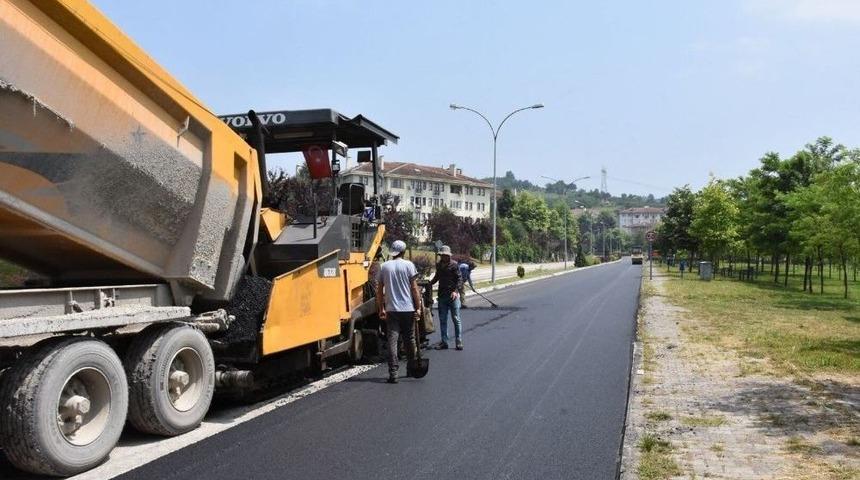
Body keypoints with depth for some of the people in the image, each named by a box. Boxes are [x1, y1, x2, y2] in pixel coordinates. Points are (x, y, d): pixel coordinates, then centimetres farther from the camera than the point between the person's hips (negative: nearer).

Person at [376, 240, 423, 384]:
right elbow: (414, 288, -6)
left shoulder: (384, 267, 5)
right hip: (408, 309, -1)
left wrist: (381, 309, 13)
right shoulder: (408, 265, -3)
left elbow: (379, 290, 6)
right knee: (409, 339, 13)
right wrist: (418, 307, -1)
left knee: (392, 340, -2)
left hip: (391, 310, 1)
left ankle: (393, 373, -8)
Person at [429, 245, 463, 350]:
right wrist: (429, 283, 9)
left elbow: (459, 279, -8)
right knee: (442, 320, 8)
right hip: (442, 295, 6)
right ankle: (444, 342, 16)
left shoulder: (454, 264, -7)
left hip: (453, 295, -6)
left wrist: (456, 291, -20)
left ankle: (459, 342, 6)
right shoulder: (439, 265, 11)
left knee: (456, 319, -1)